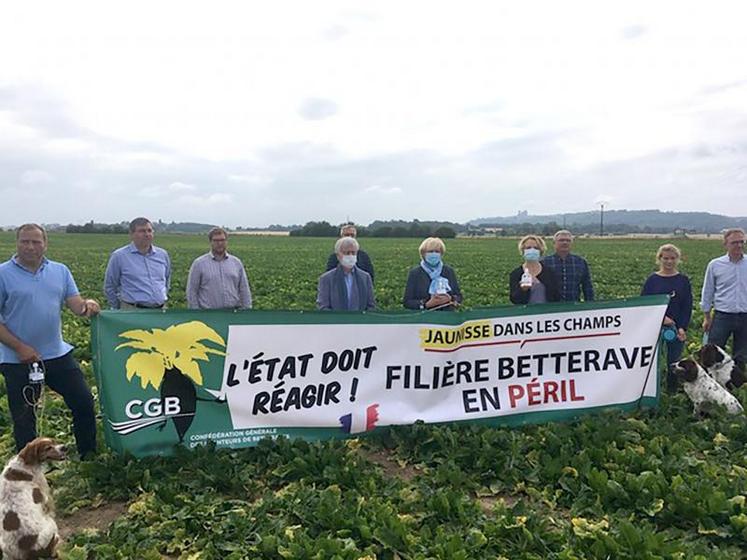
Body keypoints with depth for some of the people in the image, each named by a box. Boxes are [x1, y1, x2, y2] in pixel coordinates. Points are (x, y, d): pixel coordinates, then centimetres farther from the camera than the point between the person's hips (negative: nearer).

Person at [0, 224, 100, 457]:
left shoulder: (60, 271, 6)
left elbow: (76, 305, 0)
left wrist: (87, 306, -24)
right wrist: (20, 347, -16)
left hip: (58, 354, 4)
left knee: (84, 402, 9)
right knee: (24, 418, 9)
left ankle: (89, 456, 28)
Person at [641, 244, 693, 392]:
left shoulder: (683, 280, 4)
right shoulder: (652, 280, 1)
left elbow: (688, 306, 3)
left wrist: (683, 328, -8)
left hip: (677, 328, 1)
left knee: (674, 362, 8)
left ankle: (673, 391, 21)